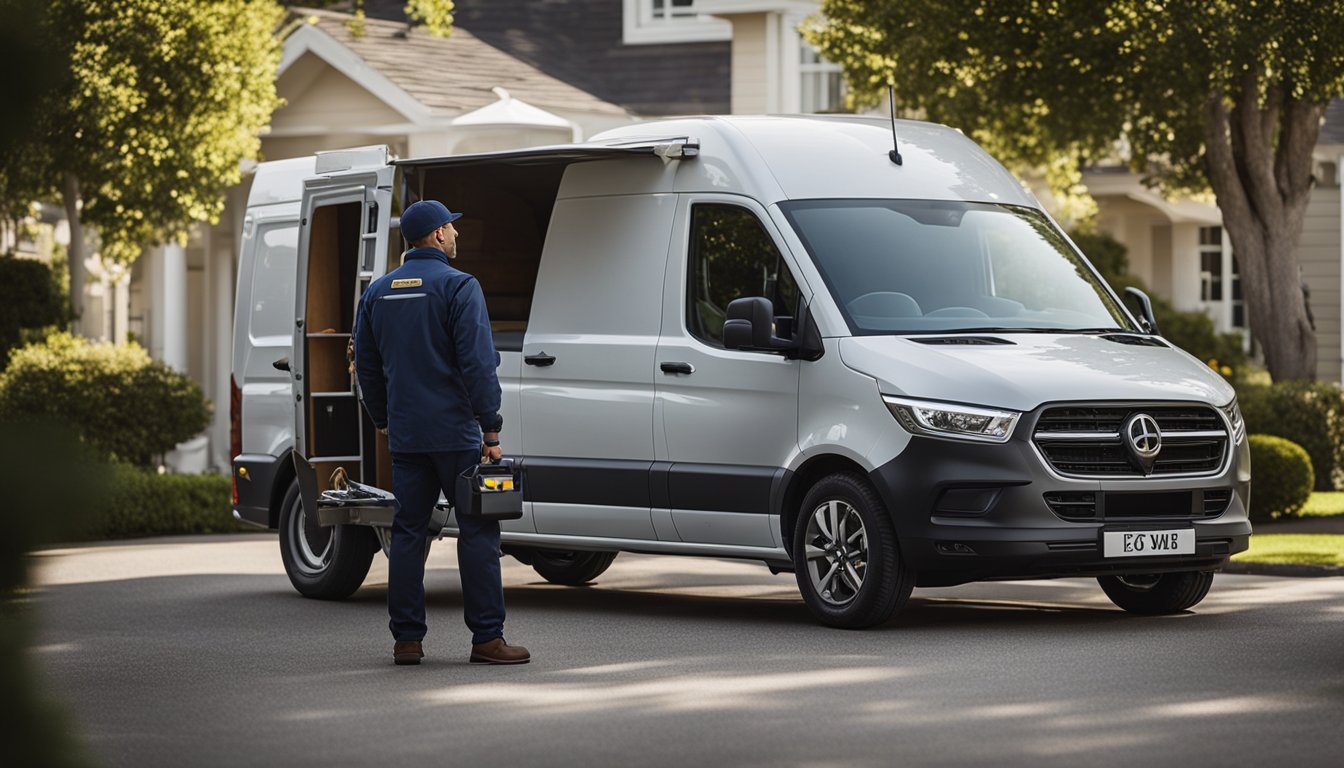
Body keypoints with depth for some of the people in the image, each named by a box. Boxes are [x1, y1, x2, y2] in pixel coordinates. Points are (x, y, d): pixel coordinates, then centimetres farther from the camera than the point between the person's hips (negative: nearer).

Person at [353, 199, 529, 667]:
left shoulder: (378, 292, 11)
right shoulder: (457, 286, -9)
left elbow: (366, 365, 17)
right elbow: (477, 363, -15)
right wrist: (491, 431, -12)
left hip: (405, 434, 6)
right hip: (455, 433, -6)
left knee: (408, 531, 8)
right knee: (477, 530, -2)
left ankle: (407, 638, 7)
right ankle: (487, 637, -4)